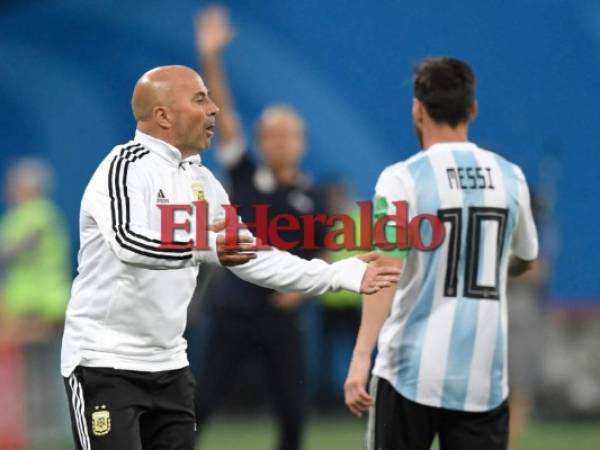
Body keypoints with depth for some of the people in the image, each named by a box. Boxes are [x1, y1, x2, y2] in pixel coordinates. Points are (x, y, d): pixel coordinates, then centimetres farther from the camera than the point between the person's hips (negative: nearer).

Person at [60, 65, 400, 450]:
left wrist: (344, 275, 12)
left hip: (169, 366, 8)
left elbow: (253, 257, 18)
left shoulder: (201, 181, 12)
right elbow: (129, 242, -33)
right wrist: (204, 247, -50)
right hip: (105, 364, -8)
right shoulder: (126, 166, -14)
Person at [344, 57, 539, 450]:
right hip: (485, 377, 3)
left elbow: (386, 270, -18)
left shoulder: (404, 179, -7)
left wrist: (361, 358, -23)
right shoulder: (510, 177, 5)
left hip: (411, 373, -3)